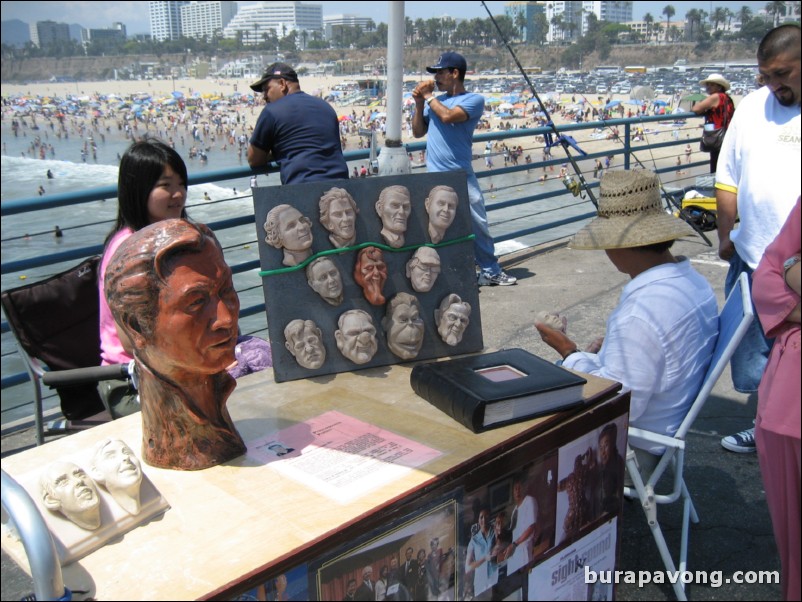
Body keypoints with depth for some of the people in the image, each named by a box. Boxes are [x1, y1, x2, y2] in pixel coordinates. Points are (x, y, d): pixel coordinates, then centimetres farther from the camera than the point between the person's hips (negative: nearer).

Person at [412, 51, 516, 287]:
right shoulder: (435, 100, 14)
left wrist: (428, 96, -6)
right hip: (436, 179, 3)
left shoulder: (474, 100, -3)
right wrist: (419, 103, 3)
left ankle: (490, 271, 21)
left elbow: (448, 116, -20)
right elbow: (418, 132, 15)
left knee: (479, 226, 6)